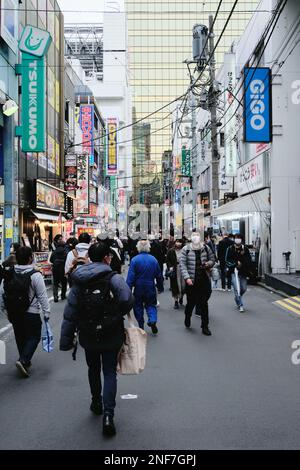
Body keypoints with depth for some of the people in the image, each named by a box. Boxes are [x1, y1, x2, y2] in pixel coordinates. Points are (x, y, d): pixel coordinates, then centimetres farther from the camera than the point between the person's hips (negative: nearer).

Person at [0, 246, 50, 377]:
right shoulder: (35, 275, -17)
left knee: (20, 337, 19)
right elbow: (42, 296, -15)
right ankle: (23, 360, -11)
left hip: (13, 313, 6)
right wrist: (46, 312, -7)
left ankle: (25, 361, 30)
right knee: (34, 336, 7)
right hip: (31, 313, -5)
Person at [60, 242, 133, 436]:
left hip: (88, 336, 4)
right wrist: (118, 315, -6)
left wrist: (66, 339, 4)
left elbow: (70, 313, -1)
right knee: (109, 373, 6)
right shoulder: (112, 277, -13)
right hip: (111, 335, -4)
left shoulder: (79, 281, 0)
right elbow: (127, 298, -27)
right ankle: (108, 415, -5)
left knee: (93, 369, 25)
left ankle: (96, 402, 42)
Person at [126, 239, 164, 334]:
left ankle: (141, 326, 16)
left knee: (138, 306, 13)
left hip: (138, 288, -2)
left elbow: (130, 276, -14)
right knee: (151, 305, 15)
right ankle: (153, 320, -9)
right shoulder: (153, 259, -2)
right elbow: (159, 275, 6)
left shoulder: (135, 260, -12)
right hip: (150, 288, 2)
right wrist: (160, 287, 18)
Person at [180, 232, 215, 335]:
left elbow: (212, 260, 13)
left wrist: (208, 264, -11)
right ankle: (187, 317, 40)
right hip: (191, 281, -1)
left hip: (204, 280, 1)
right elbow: (182, 264, -8)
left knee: (204, 303, 3)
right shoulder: (186, 249, -4)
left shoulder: (206, 248, 3)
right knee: (191, 302, 9)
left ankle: (205, 327, 12)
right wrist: (187, 278, -18)